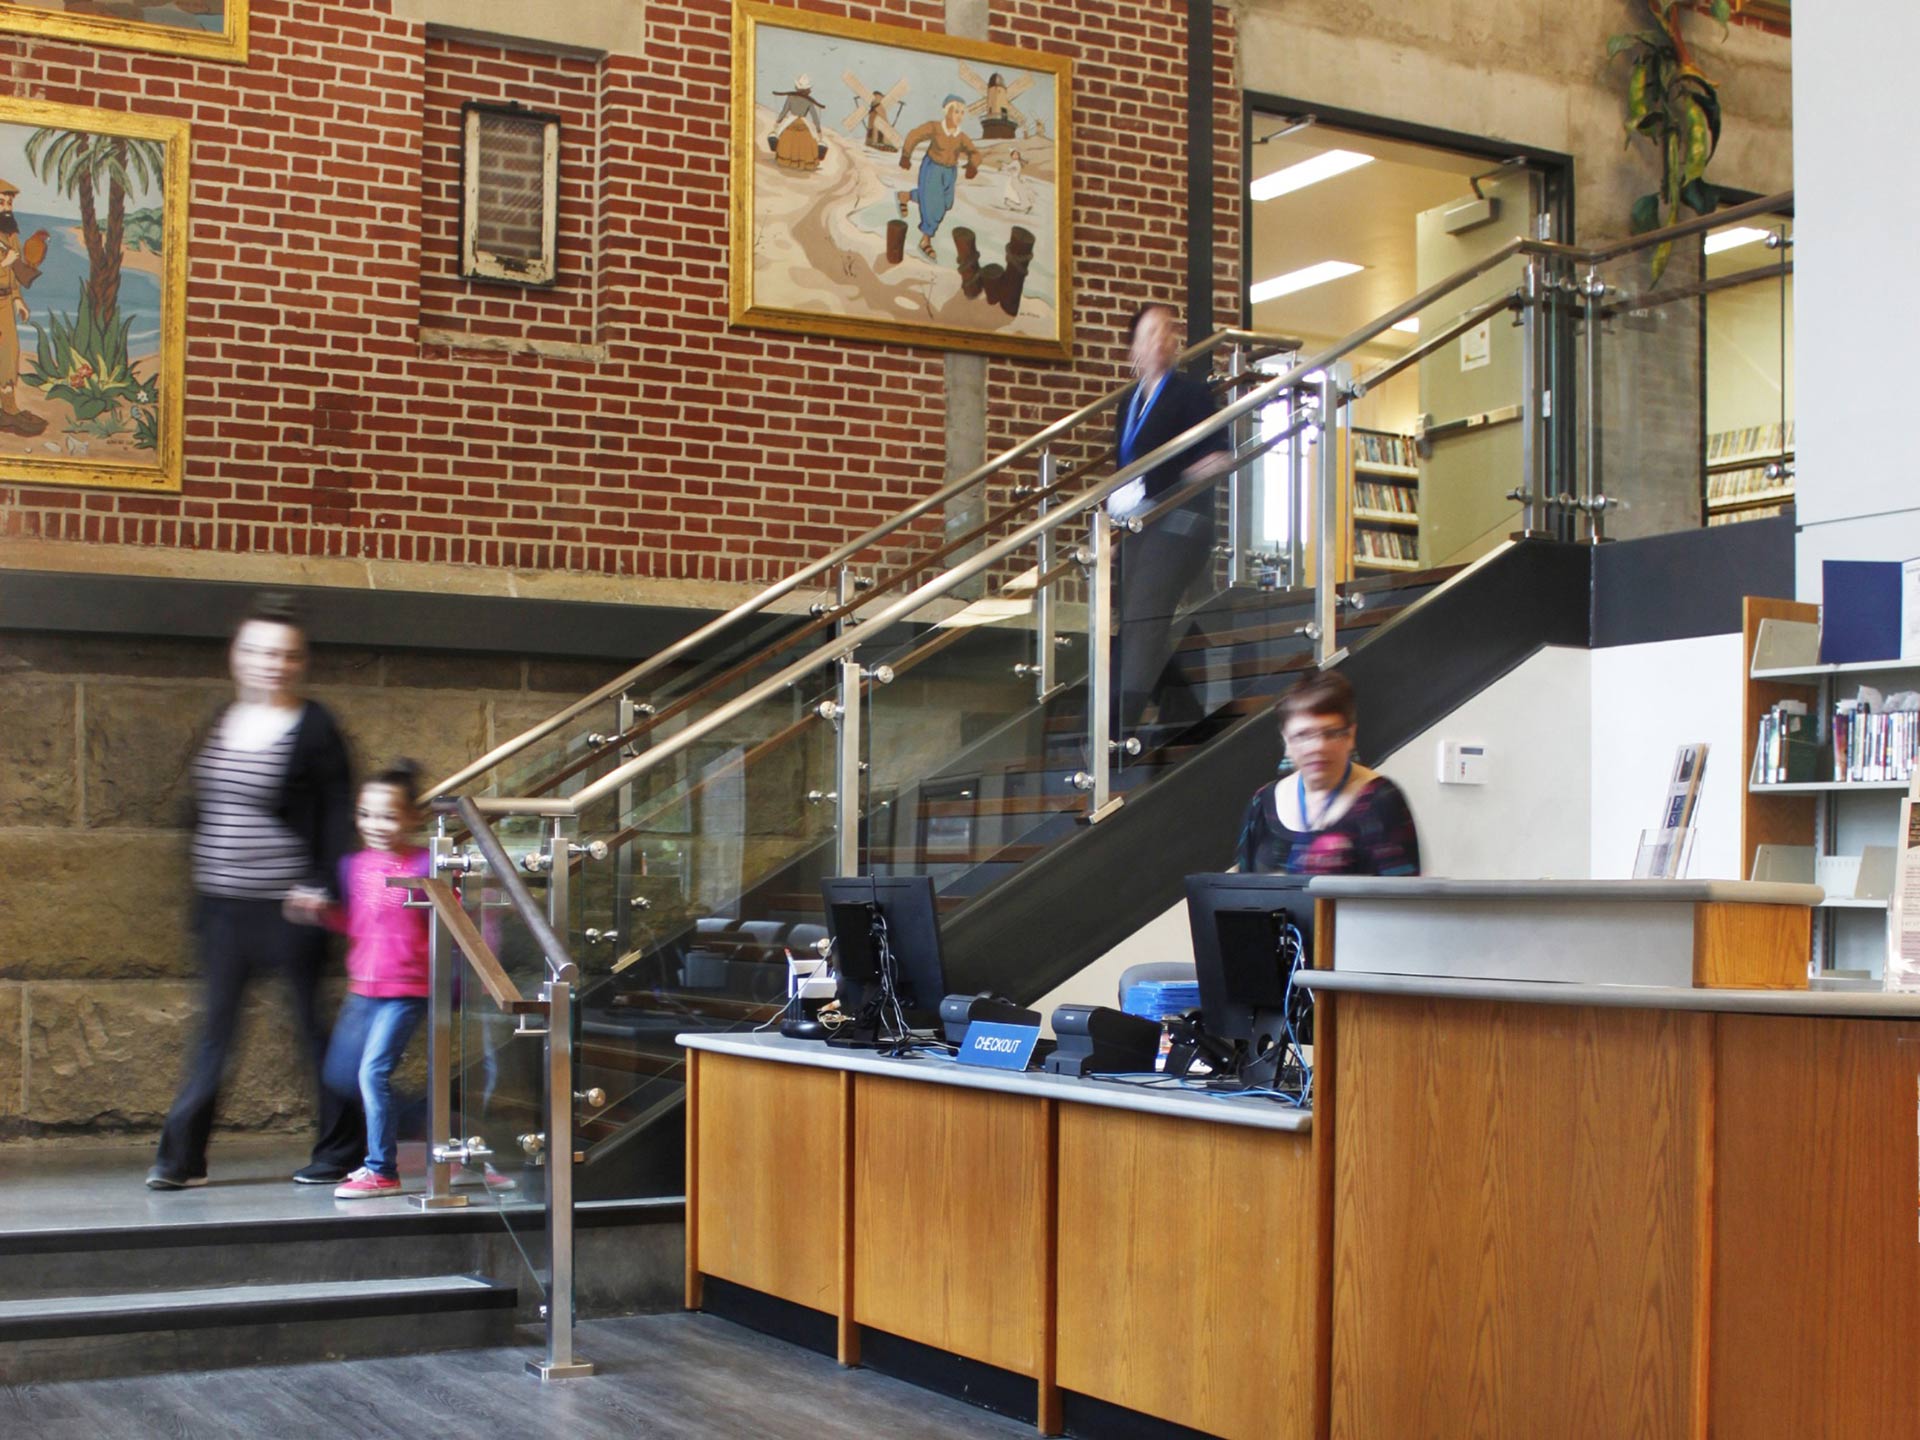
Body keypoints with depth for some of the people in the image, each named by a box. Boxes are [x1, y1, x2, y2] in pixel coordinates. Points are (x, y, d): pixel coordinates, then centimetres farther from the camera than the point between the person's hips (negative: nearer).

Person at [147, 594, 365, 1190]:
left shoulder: (314, 727, -6)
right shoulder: (221, 723, 11)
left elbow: (337, 817, -9)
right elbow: (203, 809, 17)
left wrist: (321, 887, -16)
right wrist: (200, 884, 14)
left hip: (288, 910, -5)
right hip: (222, 906, 5)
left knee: (315, 1024, 3)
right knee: (215, 1028, 9)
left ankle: (341, 1152, 15)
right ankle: (181, 1156, 13)